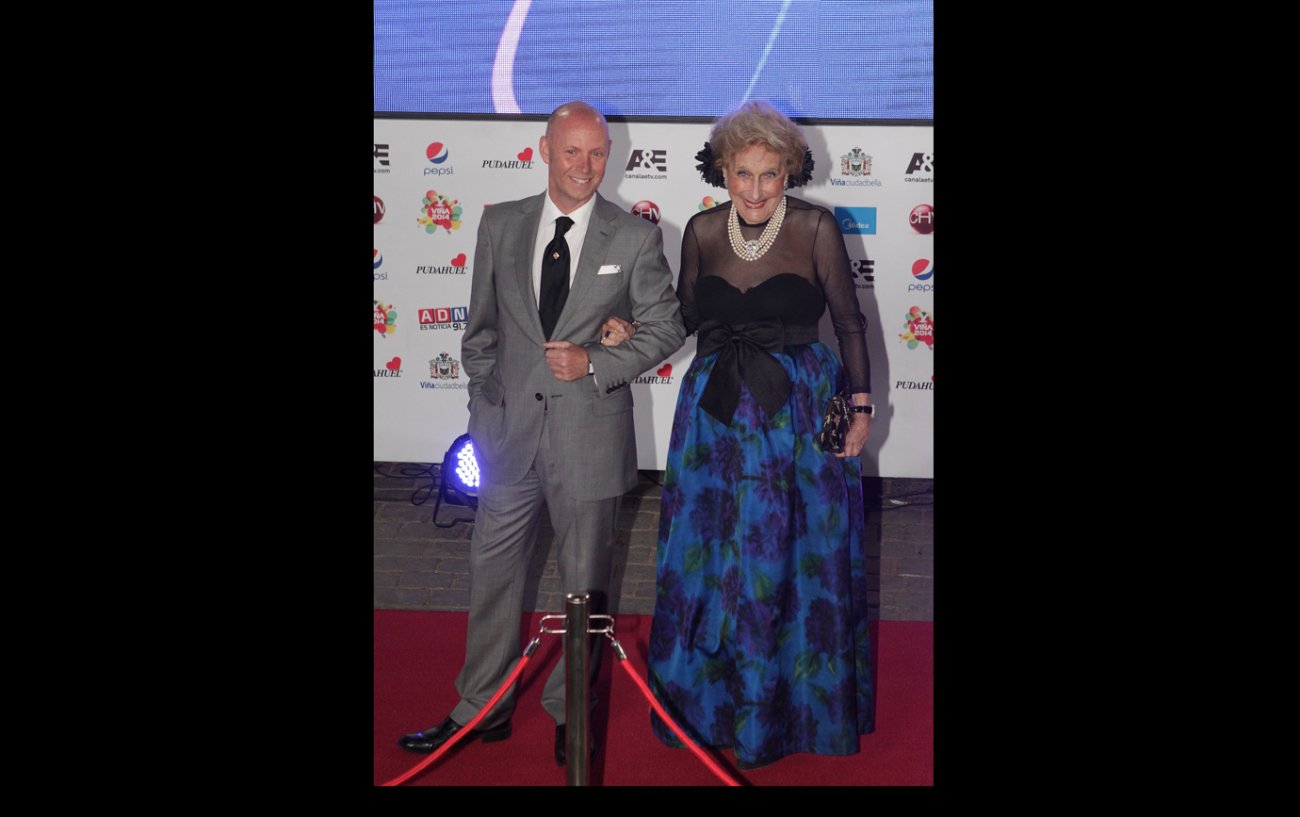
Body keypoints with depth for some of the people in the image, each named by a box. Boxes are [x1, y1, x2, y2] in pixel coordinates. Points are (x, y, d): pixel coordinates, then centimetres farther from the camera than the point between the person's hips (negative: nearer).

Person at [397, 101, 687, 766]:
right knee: (493, 573, 11)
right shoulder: (501, 225, 5)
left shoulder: (635, 237, -2)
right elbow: (481, 329, 10)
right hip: (509, 429, 2)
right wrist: (483, 408, 7)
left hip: (590, 433, -2)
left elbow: (665, 327, 1)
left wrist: (596, 362, -13)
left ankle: (570, 714, 27)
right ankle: (482, 709, 26)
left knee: (585, 582, 10)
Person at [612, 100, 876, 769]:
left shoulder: (816, 227, -7)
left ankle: (803, 701, 26)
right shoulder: (703, 230, 2)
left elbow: (850, 322, 0)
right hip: (716, 413, 3)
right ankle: (717, 698, 29)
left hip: (801, 411, -3)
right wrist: (633, 329, -2)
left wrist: (860, 406, -3)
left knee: (801, 558, 6)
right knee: (712, 559, 9)